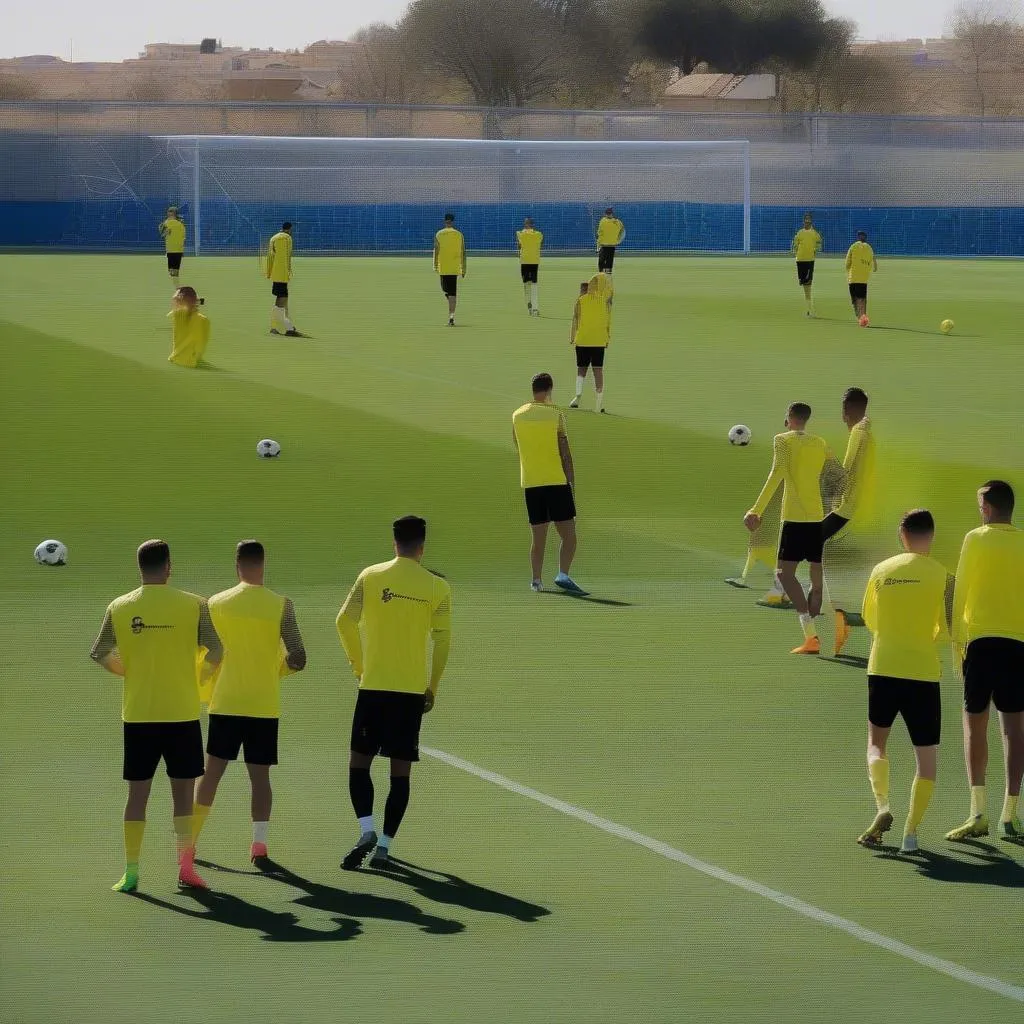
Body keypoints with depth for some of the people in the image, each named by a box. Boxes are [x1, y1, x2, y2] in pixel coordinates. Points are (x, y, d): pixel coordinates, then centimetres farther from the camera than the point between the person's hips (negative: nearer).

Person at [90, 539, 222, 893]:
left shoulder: (119, 608, -2)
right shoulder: (193, 605, -6)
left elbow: (100, 655, 1)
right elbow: (215, 652, -7)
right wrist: (201, 671, 15)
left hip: (138, 715, 1)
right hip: (182, 713, -1)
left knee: (138, 792, 7)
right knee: (183, 791, 8)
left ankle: (131, 872, 6)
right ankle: (185, 866, 2)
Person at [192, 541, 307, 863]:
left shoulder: (216, 603, -2)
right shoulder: (281, 605, -6)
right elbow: (297, 659, -8)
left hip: (225, 704, 1)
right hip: (265, 705, -1)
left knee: (211, 773, 9)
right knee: (260, 776, 4)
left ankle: (190, 840, 11)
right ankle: (258, 844, -3)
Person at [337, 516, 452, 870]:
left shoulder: (371, 577, -1)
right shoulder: (437, 586, -1)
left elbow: (344, 621, -5)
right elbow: (442, 640, 1)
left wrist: (358, 664, 9)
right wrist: (432, 688, 12)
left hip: (374, 685, -1)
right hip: (413, 689, 1)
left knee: (359, 762, 8)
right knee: (400, 771, 6)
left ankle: (366, 830, -12)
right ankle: (384, 846, 3)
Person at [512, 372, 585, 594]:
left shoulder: (517, 415, 8)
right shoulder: (556, 414, -5)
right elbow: (565, 453, -5)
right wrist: (572, 484, -1)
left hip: (530, 483, 4)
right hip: (557, 482, -4)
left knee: (538, 537, 12)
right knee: (568, 535, -1)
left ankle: (537, 580, 10)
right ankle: (563, 575, -16)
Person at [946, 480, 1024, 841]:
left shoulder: (976, 539, -3)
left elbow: (960, 594, -3)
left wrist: (957, 641, 5)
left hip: (981, 639, -2)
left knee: (974, 723, 4)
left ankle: (978, 812, -7)